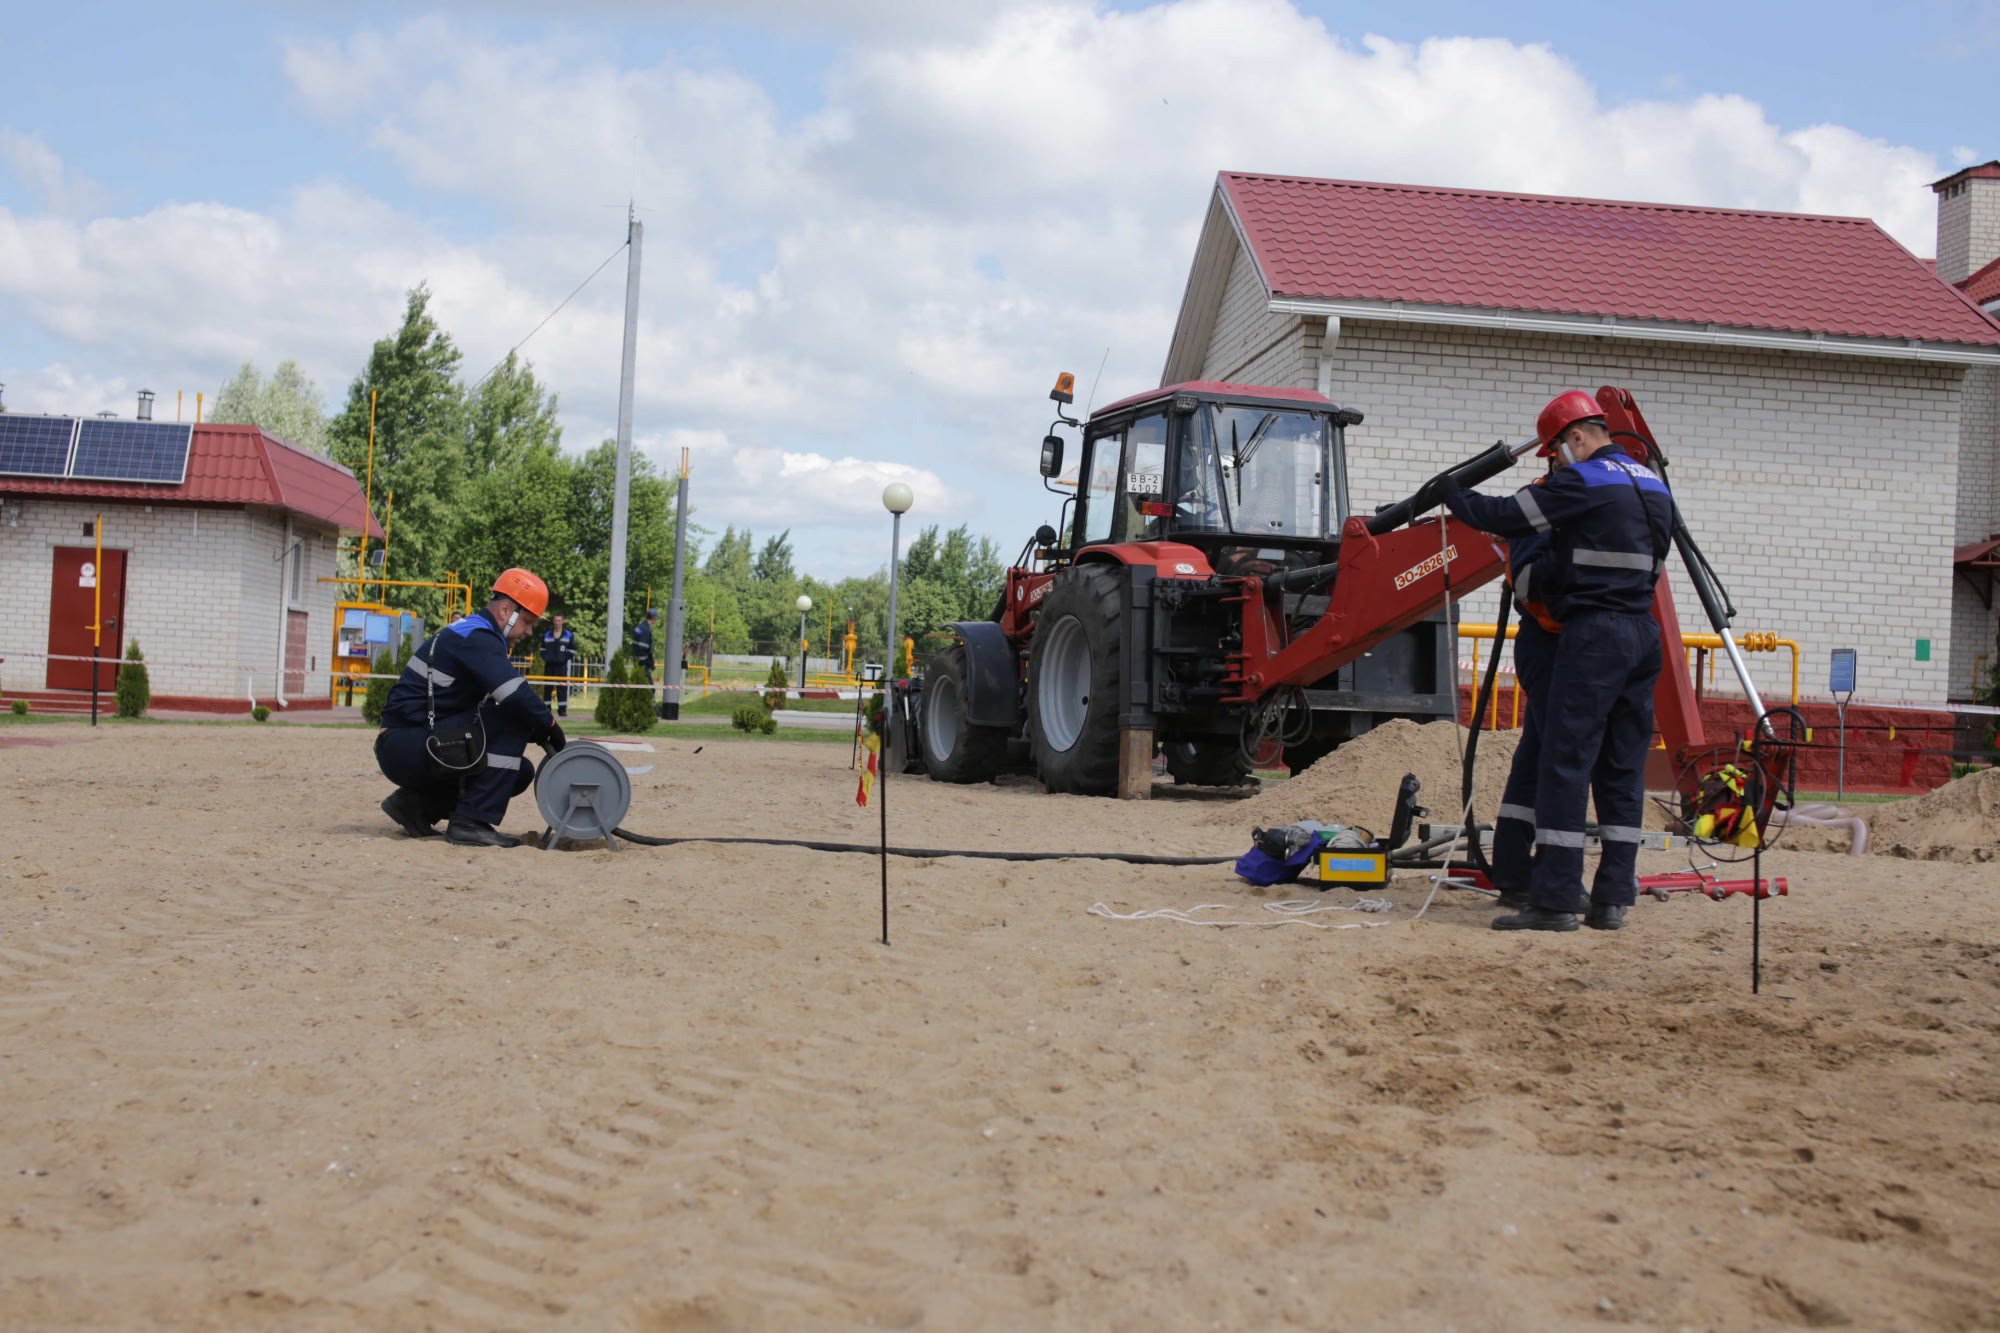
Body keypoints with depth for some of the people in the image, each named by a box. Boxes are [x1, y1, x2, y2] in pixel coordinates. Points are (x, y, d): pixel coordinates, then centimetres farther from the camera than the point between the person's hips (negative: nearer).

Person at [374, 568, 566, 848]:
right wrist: (549, 723, -13)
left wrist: (541, 730, 2)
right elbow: (514, 694, -28)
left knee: (520, 771, 12)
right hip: (405, 748, -10)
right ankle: (471, 822, -18)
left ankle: (417, 803, 12)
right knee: (514, 719, -19)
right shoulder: (477, 637, -14)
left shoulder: (474, 635, 18)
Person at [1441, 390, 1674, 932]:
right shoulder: (1653, 485, 18)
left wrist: (1451, 494, 10)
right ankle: (1612, 899, 9)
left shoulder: (1583, 481, -8)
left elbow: (1504, 516, -7)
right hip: (1645, 634, 8)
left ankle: (1555, 900, -7)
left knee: (1565, 765, -6)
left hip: (1594, 632, -8)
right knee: (1624, 769, 8)